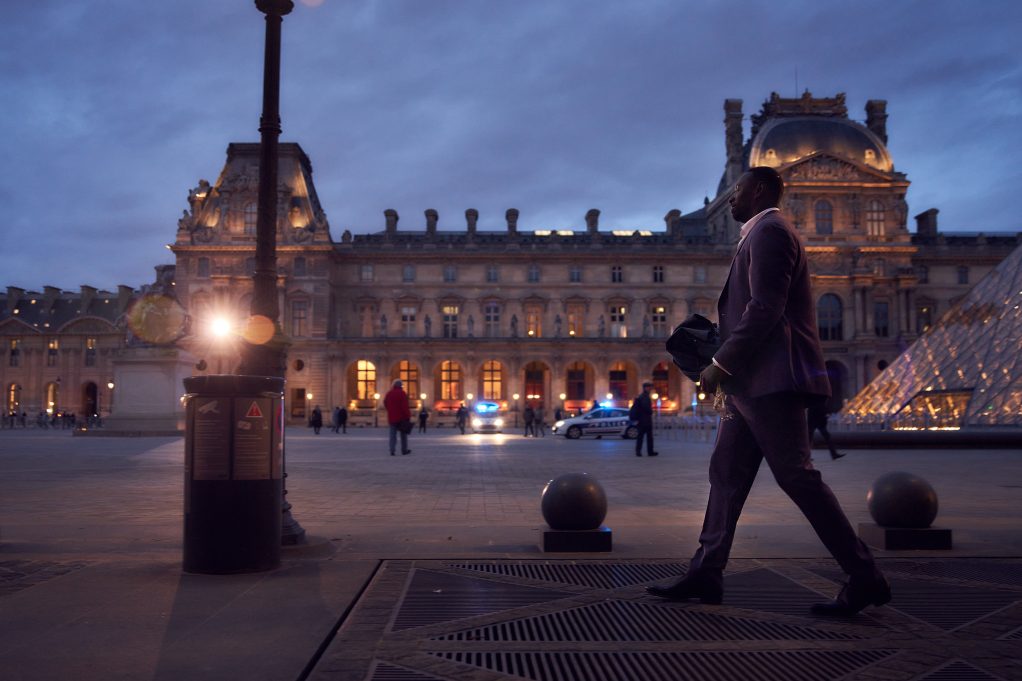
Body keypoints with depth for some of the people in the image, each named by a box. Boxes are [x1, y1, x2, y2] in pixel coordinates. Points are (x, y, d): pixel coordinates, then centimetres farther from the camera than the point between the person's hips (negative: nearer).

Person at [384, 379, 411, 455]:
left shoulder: (389, 393, 6)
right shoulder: (402, 393, -11)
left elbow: (385, 404, 15)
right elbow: (405, 406, -16)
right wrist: (408, 416, -12)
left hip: (392, 417, 4)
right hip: (401, 417, -4)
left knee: (393, 434, 4)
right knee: (403, 434, 10)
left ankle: (392, 450, -7)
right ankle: (404, 450, 15)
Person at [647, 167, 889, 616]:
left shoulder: (769, 232, -8)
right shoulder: (761, 235, 24)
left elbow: (765, 308, -19)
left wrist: (721, 364, -17)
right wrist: (725, 365, 14)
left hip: (771, 378, -11)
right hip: (751, 381, 11)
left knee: (796, 476, -8)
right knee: (726, 473, 9)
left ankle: (864, 578, -1)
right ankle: (706, 573, 13)